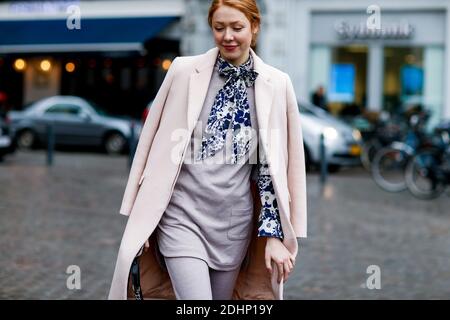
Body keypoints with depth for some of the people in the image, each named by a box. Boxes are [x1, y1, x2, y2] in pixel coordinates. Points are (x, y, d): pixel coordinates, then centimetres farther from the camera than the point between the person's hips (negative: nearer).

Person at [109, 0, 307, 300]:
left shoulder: (277, 84, 0)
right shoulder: (184, 71, -3)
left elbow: (275, 163, 3)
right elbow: (156, 143, 3)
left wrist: (275, 232, -1)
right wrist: (142, 218, 3)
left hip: (235, 223, 2)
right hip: (183, 217, -2)